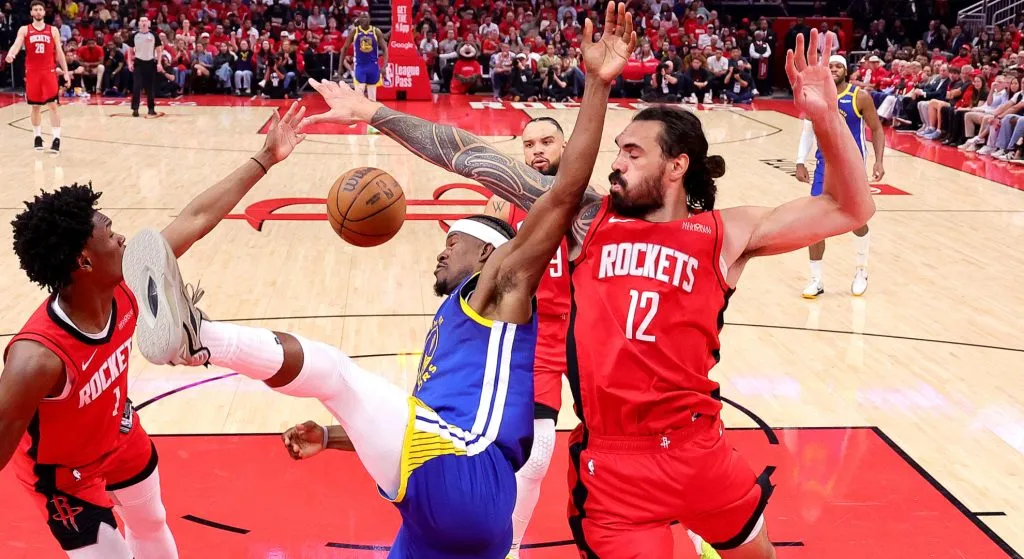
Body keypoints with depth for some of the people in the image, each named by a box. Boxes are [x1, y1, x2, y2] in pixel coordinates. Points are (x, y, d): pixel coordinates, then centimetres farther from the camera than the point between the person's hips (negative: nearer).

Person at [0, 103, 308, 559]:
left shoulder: (125, 288, -25)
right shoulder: (37, 359, -44)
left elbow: (196, 218, -16)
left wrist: (265, 159, -12)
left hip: (119, 436, 7)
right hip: (62, 472, -7)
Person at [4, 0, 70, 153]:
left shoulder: (53, 30, 7)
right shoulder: (24, 30, 5)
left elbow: (59, 52, 10)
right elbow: (17, 44, -11)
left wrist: (65, 71, 4)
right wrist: (10, 54, -34)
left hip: (49, 71, 0)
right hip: (32, 72, 0)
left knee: (53, 104, -8)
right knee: (35, 106, 8)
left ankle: (56, 138, -10)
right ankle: (37, 136, 21)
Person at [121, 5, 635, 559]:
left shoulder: (501, 286, 7)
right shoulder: (450, 322, 33)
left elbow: (566, 192, -4)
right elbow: (414, 418, 36)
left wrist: (597, 83, -10)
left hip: (464, 482, -9)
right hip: (440, 507, 9)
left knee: (331, 368, -13)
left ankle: (195, 336, -32)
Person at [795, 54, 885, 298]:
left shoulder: (860, 97, -9)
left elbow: (876, 129, -2)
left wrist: (879, 161, -12)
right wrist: (800, 162, 4)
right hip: (824, 164, 3)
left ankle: (862, 270, 28)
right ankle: (816, 279, 7)